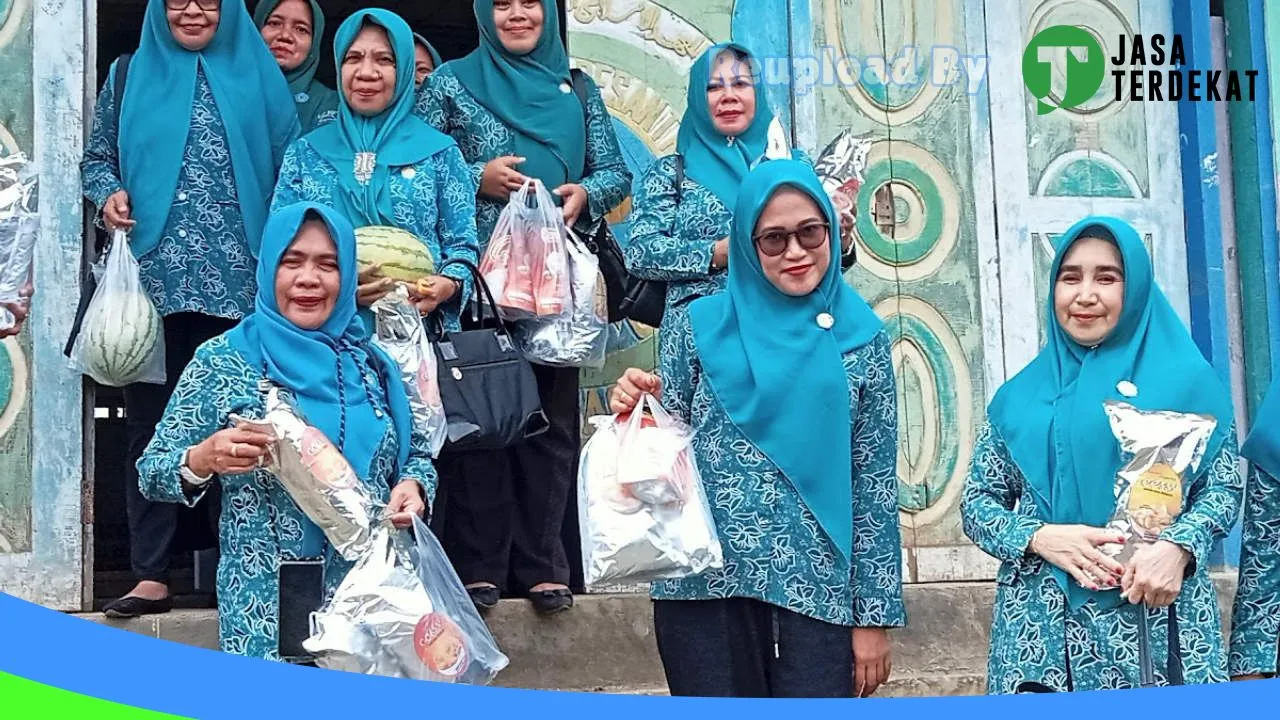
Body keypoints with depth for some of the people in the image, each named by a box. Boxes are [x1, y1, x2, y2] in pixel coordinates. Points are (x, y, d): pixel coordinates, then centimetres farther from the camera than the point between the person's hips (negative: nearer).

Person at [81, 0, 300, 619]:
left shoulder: (258, 77, 11)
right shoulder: (130, 76, 13)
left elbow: (289, 168, 10)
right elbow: (97, 157, 18)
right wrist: (109, 193, -4)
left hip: (238, 283, -1)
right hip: (153, 279, 1)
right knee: (150, 420, 0)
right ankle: (150, 575, 4)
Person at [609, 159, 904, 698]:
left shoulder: (860, 336, 4)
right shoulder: (704, 325, 5)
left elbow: (875, 486, 4)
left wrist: (874, 613, 2)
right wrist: (640, 409, -12)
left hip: (815, 592, 0)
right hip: (704, 588, 1)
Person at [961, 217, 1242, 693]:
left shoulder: (1183, 378, 4)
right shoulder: (1021, 395, 9)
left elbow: (1223, 487, 3)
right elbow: (976, 503, 9)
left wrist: (1178, 547, -16)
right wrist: (1038, 537, -10)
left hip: (1157, 623, -1)